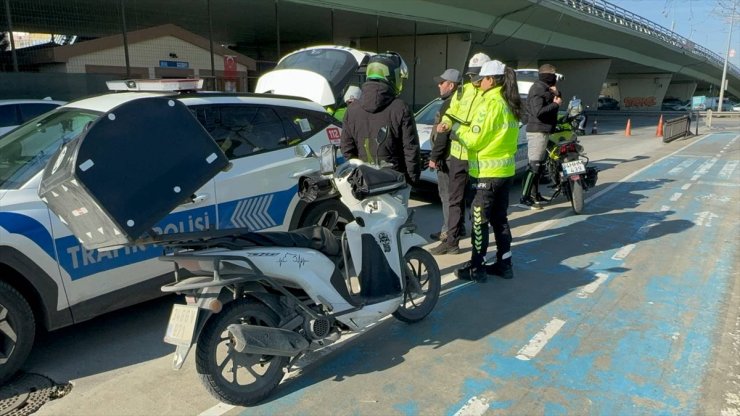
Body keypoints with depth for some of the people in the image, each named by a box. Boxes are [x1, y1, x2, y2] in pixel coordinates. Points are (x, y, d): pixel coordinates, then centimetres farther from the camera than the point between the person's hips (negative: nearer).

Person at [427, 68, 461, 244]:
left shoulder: (449, 104, -17)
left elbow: (443, 134, -22)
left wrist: (434, 157, -17)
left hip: (447, 157, -10)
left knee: (447, 195, -4)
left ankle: (448, 231, 2)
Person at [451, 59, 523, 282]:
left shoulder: (490, 103, -16)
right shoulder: (510, 104, 11)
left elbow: (474, 140, -16)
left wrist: (460, 130, 2)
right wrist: (469, 129, 11)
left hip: (487, 173, -9)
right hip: (506, 170, 9)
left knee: (479, 221, 0)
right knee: (499, 218, 15)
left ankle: (476, 268, 6)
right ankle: (504, 264, 22)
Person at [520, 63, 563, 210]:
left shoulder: (544, 88, 17)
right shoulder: (538, 89, -13)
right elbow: (538, 112, -25)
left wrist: (556, 94, -1)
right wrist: (555, 103, -15)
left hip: (543, 131, 11)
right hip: (537, 131, -11)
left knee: (540, 164, 15)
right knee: (535, 165, -12)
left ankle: (534, 194, 24)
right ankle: (525, 197, -12)